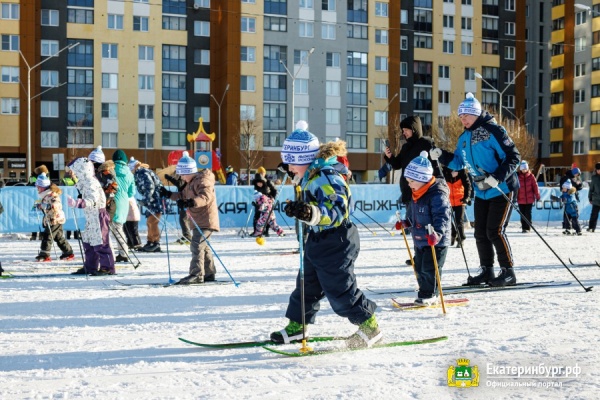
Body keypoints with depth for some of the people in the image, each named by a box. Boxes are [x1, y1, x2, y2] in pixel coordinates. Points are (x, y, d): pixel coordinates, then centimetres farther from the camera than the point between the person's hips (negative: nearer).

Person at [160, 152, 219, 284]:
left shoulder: (203, 180, -17)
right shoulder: (191, 183, 16)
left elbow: (205, 197, -32)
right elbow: (183, 195, 27)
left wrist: (190, 203, -46)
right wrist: (169, 194, 15)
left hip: (206, 219, -11)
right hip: (199, 221, 11)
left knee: (196, 245, -17)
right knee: (203, 246, 18)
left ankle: (196, 274, -18)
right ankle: (209, 273, 28)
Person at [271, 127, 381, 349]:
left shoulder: (326, 178, -24)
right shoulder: (311, 177, 8)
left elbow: (337, 210, -34)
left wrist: (310, 213, -46)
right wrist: (297, 210, 34)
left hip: (335, 244, -10)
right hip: (317, 242, 10)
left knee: (340, 289, -4)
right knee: (307, 284, 16)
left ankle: (370, 328, 9)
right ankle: (296, 326, 28)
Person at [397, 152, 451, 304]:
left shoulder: (437, 195, -22)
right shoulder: (417, 194, 8)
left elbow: (442, 216, -31)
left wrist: (438, 232, -43)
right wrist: (406, 223, 17)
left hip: (436, 241, -10)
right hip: (420, 240, 10)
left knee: (429, 268, -7)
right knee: (419, 267, 14)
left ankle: (428, 295, 5)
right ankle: (425, 293, 26)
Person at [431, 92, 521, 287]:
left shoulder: (493, 130, -16)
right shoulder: (464, 137, 8)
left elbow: (513, 156, -18)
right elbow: (459, 163, 12)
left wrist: (498, 177, -29)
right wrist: (441, 156, -5)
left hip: (502, 190, -8)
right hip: (481, 193, 8)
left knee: (495, 231, -10)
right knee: (481, 233, 9)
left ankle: (508, 272, 1)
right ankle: (486, 271, 21)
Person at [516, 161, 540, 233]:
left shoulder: (531, 176, 1)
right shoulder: (518, 176, 0)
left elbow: (535, 186, 2)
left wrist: (537, 196, 1)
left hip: (530, 199, -1)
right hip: (521, 199, 1)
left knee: (528, 214, -2)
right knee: (522, 214, 7)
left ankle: (527, 228, 4)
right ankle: (523, 228, 16)